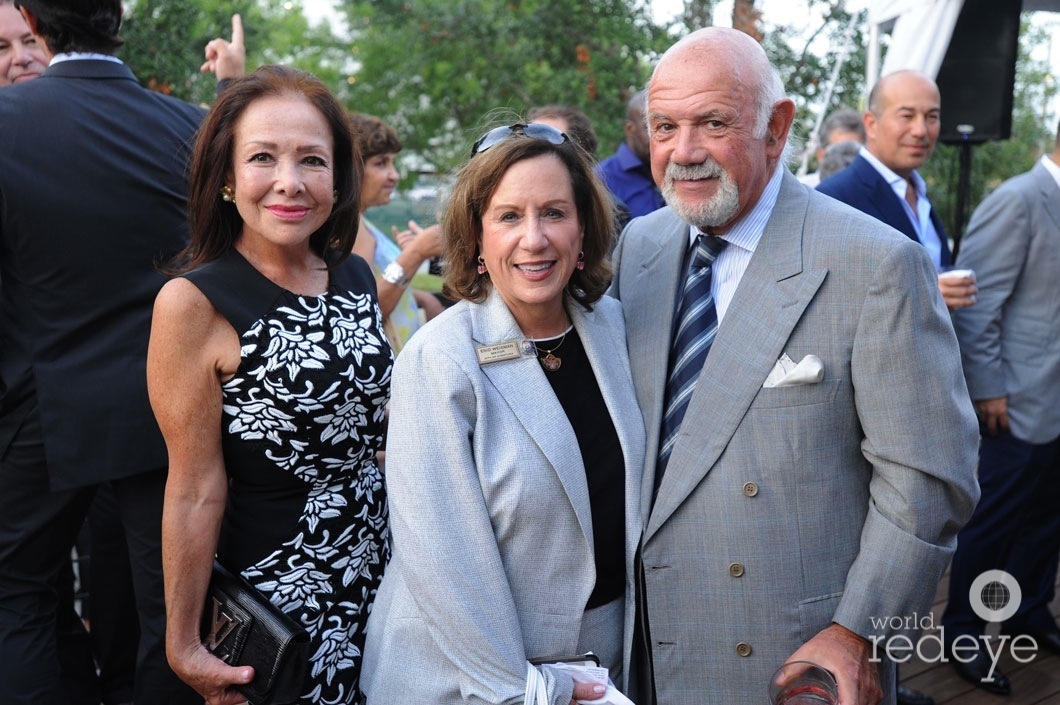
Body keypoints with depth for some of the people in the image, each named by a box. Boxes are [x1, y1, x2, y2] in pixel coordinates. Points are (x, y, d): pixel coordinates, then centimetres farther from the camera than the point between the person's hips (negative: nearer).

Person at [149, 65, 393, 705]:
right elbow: (197, 489, -15)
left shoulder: (357, 275, 1)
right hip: (279, 588, -5)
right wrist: (184, 644, -10)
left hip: (381, 566, 6)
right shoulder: (195, 302, -17)